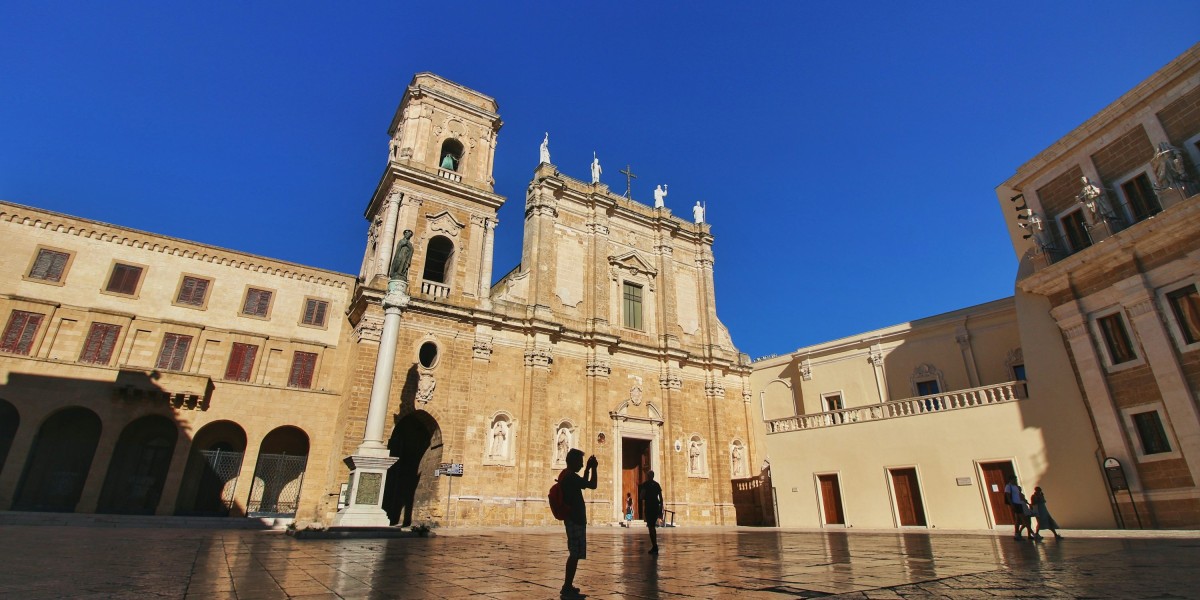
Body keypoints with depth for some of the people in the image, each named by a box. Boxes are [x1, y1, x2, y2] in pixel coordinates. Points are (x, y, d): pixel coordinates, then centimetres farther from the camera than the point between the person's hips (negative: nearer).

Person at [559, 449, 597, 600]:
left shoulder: (566, 475, 13)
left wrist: (588, 468, 20)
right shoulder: (571, 476, -19)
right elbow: (592, 485, -17)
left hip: (572, 518, 11)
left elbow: (583, 483, 27)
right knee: (575, 554, -6)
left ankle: (567, 586, 22)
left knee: (574, 553, 16)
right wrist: (593, 468, -8)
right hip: (575, 519, -11)